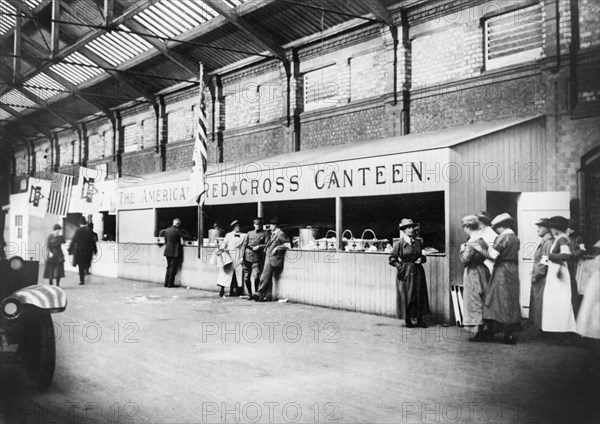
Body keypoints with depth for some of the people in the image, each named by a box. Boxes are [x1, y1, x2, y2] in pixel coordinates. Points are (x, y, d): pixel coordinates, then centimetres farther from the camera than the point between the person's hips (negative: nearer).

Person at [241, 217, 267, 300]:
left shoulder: (265, 233, 8)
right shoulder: (250, 233, 18)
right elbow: (244, 245, 14)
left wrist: (259, 246, -15)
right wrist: (242, 256, 5)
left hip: (257, 258, -3)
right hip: (247, 257, 3)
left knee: (256, 277, -13)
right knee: (246, 277, 4)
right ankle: (250, 294, 16)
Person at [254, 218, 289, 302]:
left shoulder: (280, 234, -10)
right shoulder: (273, 234, 18)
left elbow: (288, 244, -14)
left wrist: (277, 248, -16)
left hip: (273, 259, -9)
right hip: (268, 258, 9)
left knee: (264, 277, -10)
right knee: (268, 278, 9)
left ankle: (259, 294, -7)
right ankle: (268, 296, 11)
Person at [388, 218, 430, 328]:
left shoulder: (418, 242, 6)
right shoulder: (399, 243, -7)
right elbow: (392, 258, -4)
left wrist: (421, 259, -3)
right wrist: (400, 267, -12)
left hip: (418, 271, 4)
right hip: (405, 272, -4)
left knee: (420, 294, 3)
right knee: (406, 296, 1)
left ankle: (420, 319, 10)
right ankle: (407, 320, 12)